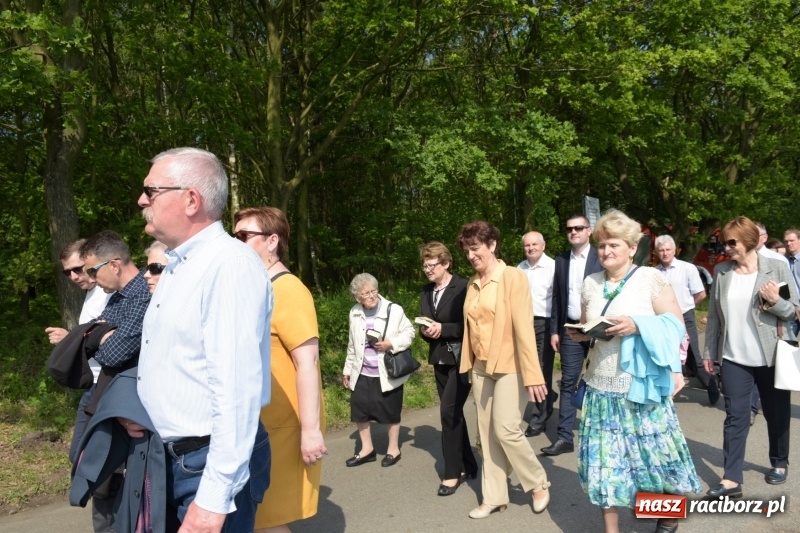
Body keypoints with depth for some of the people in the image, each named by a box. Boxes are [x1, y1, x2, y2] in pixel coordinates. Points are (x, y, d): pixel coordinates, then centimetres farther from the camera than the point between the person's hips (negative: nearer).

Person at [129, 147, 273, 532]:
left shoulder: (231, 265, -21)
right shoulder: (176, 267, 10)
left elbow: (236, 389, -26)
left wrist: (215, 498, -24)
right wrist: (140, 408, 5)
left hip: (213, 463, -9)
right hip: (170, 458, 9)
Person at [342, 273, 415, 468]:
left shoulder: (394, 310, -13)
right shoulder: (355, 313, 1)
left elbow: (409, 332, -5)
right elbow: (352, 345, 11)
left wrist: (392, 344, -21)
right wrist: (347, 369, 15)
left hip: (387, 373, -4)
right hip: (362, 373, 4)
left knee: (391, 412, 10)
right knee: (359, 411, 9)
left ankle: (393, 449, 31)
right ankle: (367, 449, 29)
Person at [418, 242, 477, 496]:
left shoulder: (463, 287, -12)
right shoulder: (426, 292, 10)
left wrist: (443, 329, -19)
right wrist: (426, 331, -6)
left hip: (460, 358, -7)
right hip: (439, 359, 7)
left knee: (449, 411, -11)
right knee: (453, 413, 13)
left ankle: (453, 472, 4)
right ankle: (467, 465, 28)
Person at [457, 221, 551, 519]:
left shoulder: (513, 277, -11)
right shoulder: (472, 284, 8)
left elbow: (523, 327, -16)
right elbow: (471, 327, 12)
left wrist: (533, 374, -19)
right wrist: (469, 364, 9)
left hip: (509, 366, -6)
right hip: (481, 367, 6)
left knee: (506, 430, -7)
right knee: (487, 434, 10)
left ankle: (539, 484, 18)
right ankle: (494, 497, 23)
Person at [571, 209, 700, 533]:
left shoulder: (651, 278, -5)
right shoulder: (590, 284, 7)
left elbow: (676, 325, -6)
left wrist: (637, 326, -20)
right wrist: (580, 334, -5)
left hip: (641, 387, -3)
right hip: (601, 388, 4)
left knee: (654, 457, 11)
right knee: (604, 461, 6)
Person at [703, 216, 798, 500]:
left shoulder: (777, 268, -5)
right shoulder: (721, 271, 2)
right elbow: (714, 315, 6)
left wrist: (775, 301, -23)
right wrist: (709, 351, 6)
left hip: (771, 357, -1)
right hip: (734, 358, 1)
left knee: (777, 414, 15)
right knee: (735, 416, 0)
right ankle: (731, 479, 3)